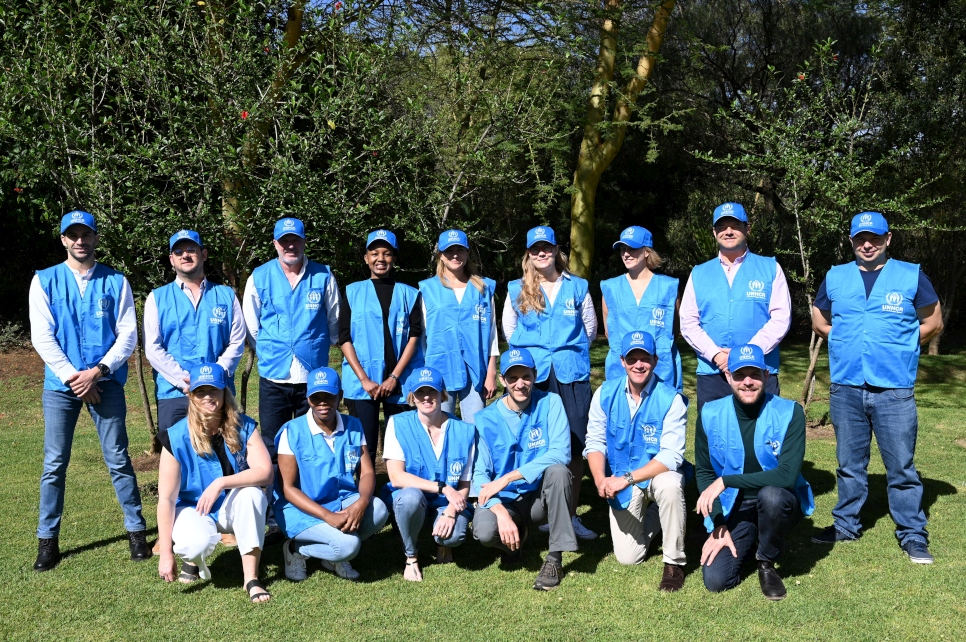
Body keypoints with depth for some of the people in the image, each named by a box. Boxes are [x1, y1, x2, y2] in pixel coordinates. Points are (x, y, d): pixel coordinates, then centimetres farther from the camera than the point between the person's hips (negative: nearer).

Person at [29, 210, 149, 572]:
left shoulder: (115, 282, 4)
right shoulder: (45, 281, 4)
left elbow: (128, 334, 0)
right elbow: (42, 337, -2)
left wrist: (98, 371, -11)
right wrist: (74, 377, -9)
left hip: (106, 382, 0)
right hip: (60, 384, 1)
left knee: (118, 459, 2)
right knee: (54, 464, 4)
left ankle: (136, 531, 12)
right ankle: (47, 539, 14)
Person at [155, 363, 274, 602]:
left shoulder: (244, 427, -13)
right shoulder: (177, 438, -18)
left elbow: (265, 473, -24)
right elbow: (166, 498, -19)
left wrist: (221, 483, -36)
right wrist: (166, 554, -22)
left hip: (235, 508, 2)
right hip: (193, 509, -1)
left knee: (251, 492, -32)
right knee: (195, 543, -34)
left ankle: (251, 578, -24)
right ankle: (193, 560, 7)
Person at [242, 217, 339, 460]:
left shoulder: (323, 276, 1)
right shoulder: (258, 278, 2)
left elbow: (334, 321, 11)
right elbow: (251, 326, 10)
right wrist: (268, 351, 11)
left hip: (314, 375, 0)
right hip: (273, 376, 0)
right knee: (272, 447, 5)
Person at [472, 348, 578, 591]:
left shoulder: (550, 403, -9)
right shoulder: (486, 419, -6)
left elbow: (560, 454, -20)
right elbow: (480, 474, -10)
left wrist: (508, 478, -26)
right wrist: (501, 512, -29)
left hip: (542, 496, 0)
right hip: (504, 500, 0)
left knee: (558, 470, -32)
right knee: (484, 531, -31)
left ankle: (555, 558, -19)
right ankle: (518, 534, 7)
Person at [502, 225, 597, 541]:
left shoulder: (577, 286, 9)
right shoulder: (517, 289, 9)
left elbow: (590, 326, 16)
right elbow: (509, 329, 18)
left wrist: (569, 351, 13)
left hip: (572, 375, 0)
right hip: (533, 375, 0)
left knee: (575, 446, -2)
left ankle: (571, 515, 7)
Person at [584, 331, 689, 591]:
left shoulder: (671, 399, -19)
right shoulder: (605, 394, -8)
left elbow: (671, 455, -24)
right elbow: (595, 442, -5)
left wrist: (627, 478, -32)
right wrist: (600, 479, -24)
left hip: (658, 473, -3)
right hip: (620, 482, 3)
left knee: (670, 485, -39)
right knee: (628, 557, -1)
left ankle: (674, 562, -16)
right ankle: (650, 518, 35)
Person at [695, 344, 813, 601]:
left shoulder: (789, 413, -16)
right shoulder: (710, 415, -8)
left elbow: (787, 475, -25)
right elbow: (704, 473, 1)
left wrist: (726, 480, -28)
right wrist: (718, 525, -9)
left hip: (779, 502, -2)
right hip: (732, 509, 2)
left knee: (771, 495, -38)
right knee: (715, 580, -16)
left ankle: (767, 564, -6)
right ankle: (747, 540, 19)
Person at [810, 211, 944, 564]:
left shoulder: (912, 276, 2)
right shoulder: (835, 277, 9)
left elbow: (933, 323, 8)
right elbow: (819, 321, 20)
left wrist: (896, 345, 4)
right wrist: (848, 342, 8)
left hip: (894, 389, -3)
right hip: (845, 388, 3)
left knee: (901, 467, -1)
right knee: (849, 463, 14)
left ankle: (913, 535, 11)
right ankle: (846, 525, 26)